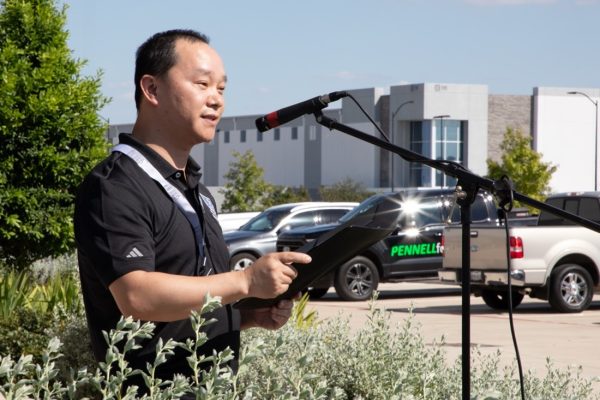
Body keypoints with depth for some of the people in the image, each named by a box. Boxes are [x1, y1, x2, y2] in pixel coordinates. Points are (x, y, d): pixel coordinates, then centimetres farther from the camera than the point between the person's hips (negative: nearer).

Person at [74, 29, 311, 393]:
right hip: (152, 390, -8)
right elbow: (137, 297, -23)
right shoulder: (114, 188, -11)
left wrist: (252, 315, 6)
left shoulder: (199, 192, 17)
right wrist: (246, 282, -21)